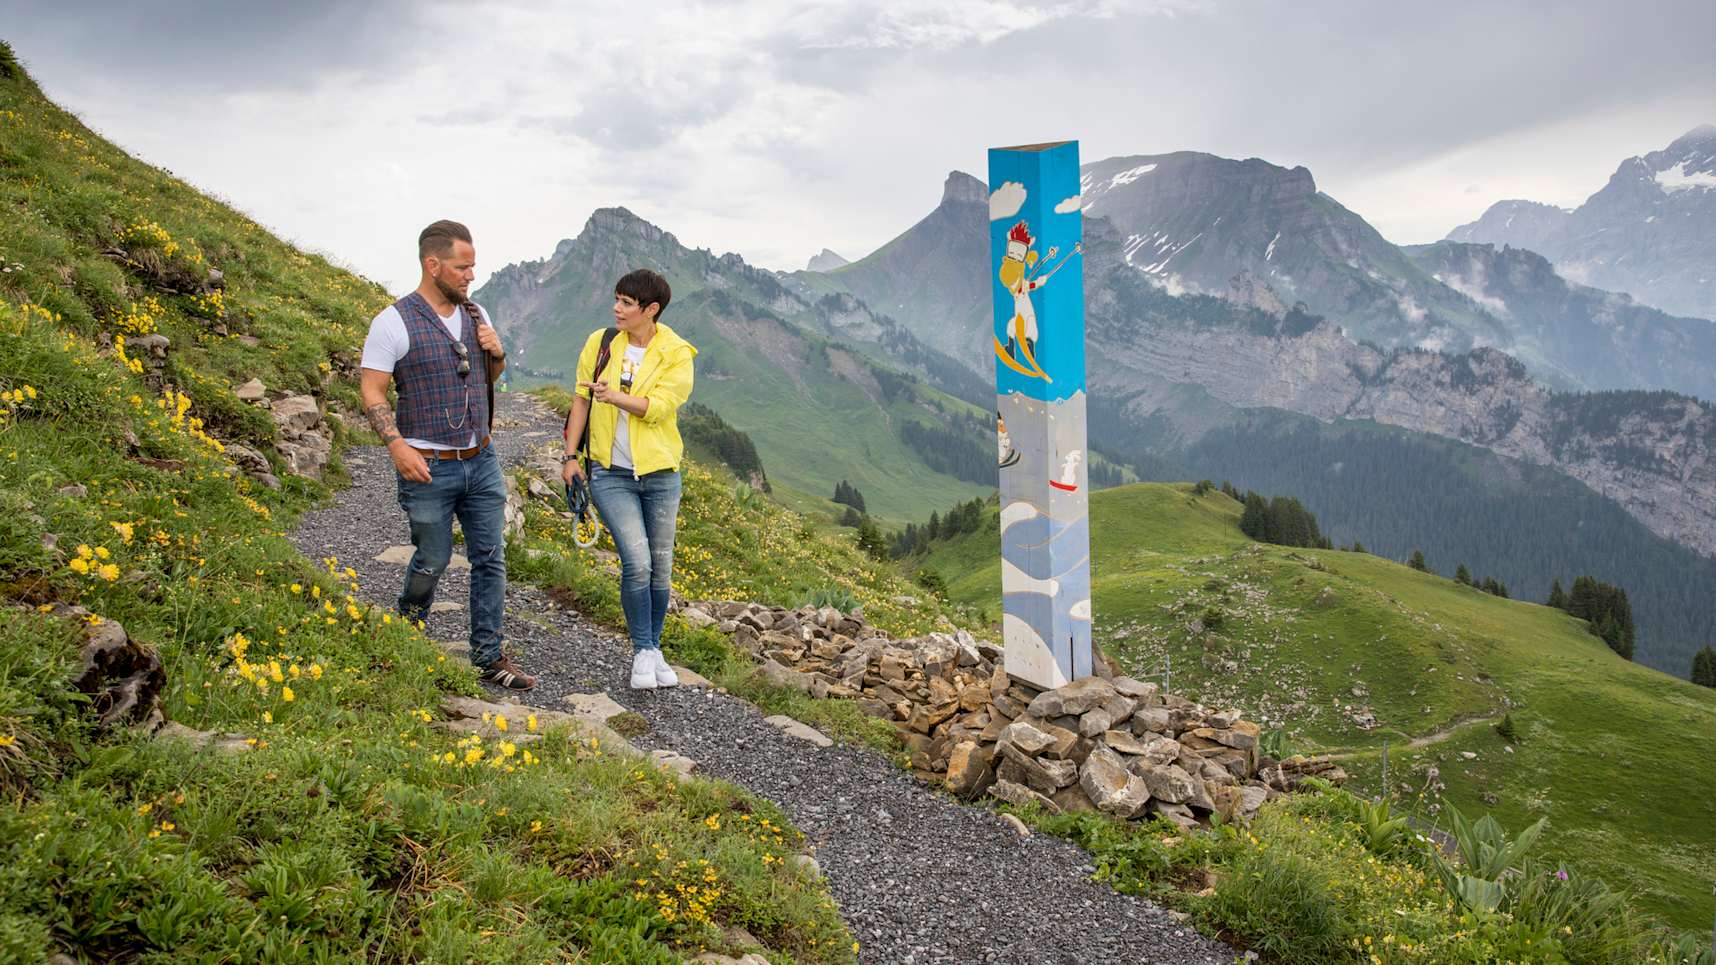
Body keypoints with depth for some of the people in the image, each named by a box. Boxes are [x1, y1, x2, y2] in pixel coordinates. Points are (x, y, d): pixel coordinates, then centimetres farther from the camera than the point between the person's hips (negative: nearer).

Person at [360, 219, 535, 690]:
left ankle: (489, 658, 14)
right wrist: (397, 445, -23)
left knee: (491, 559, 5)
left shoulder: (475, 313, 8)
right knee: (432, 560, 5)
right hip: (429, 467, -5)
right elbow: (372, 392, -11)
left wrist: (497, 354, -2)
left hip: (481, 461, 6)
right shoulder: (395, 322, -11)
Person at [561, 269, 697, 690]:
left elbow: (658, 407, -16)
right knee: (637, 562, -14)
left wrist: (616, 396, -32)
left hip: (659, 474, 1)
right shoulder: (599, 343, 0)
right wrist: (570, 455, 4)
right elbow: (581, 399, 7)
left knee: (661, 570, 8)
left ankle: (652, 649, 27)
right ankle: (643, 651, 2)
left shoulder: (676, 354, -6)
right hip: (610, 473, -1)